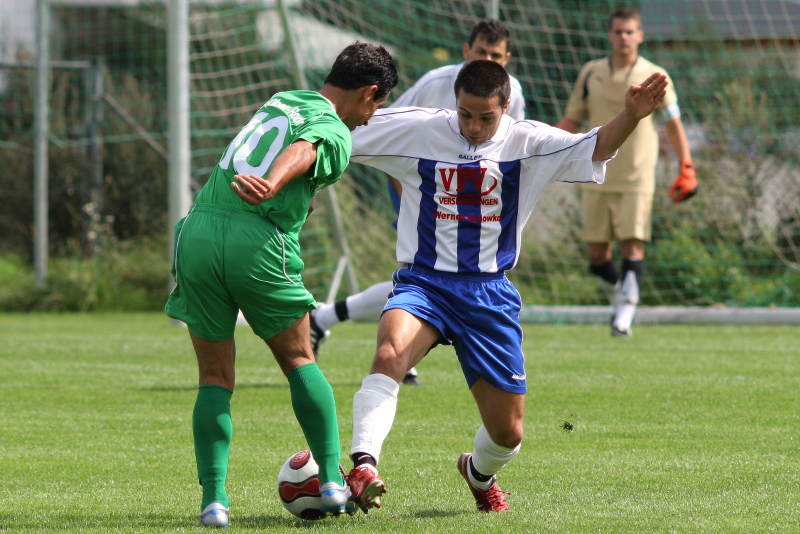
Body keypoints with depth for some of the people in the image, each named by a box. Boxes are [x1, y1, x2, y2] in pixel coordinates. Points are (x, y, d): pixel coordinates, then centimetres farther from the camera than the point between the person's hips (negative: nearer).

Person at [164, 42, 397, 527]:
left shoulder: (280, 101, 22)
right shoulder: (335, 133, 0)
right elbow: (301, 151, -21)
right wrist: (272, 186, -38)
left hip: (197, 229, 5)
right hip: (257, 243, -5)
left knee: (215, 379, 11)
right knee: (299, 360, 16)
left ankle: (214, 498, -1)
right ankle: (333, 479, 11)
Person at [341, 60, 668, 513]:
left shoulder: (527, 143, -1)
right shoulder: (417, 131, -2)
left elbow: (595, 148, -14)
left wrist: (631, 115, -32)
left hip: (489, 295, 2)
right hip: (424, 284, -2)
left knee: (508, 432, 7)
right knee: (390, 353, -37)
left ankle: (479, 473, 42)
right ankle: (364, 465, -44)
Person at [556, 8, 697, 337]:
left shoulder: (655, 77, 1)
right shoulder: (591, 73, 7)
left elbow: (673, 124, 7)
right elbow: (572, 120, 13)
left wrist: (686, 169, 0)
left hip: (637, 180, -3)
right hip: (597, 180, 3)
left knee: (632, 247, -14)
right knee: (597, 254, 3)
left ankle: (625, 314, -13)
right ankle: (619, 298, 27)